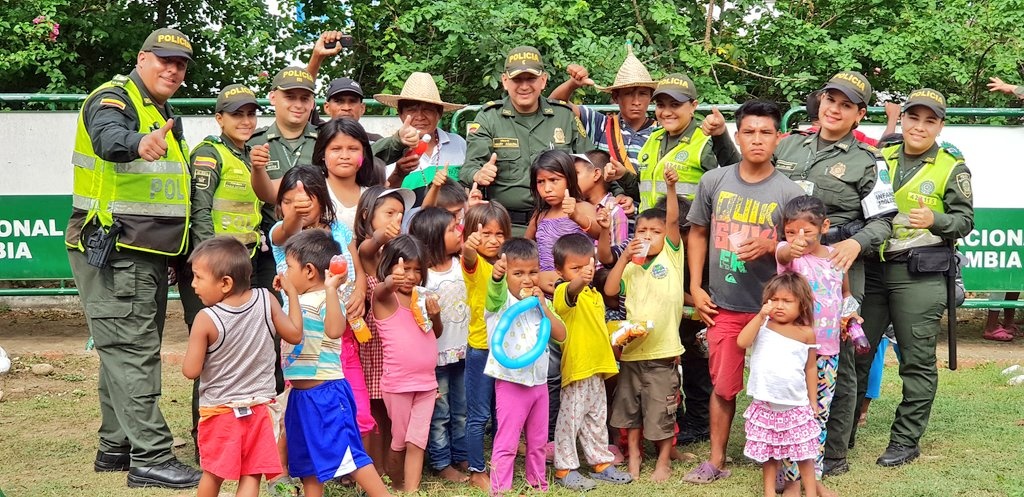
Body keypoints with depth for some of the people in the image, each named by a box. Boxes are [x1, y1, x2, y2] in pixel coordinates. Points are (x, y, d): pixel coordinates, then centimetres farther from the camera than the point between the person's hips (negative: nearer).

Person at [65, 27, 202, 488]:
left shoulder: (164, 116, 19)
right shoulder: (113, 99, -10)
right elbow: (109, 138, -35)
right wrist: (138, 143, -55)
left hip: (150, 256, 10)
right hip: (114, 253, -10)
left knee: (129, 349, 14)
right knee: (132, 351, -11)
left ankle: (116, 446, 24)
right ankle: (151, 457, -10)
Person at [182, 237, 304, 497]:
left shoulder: (206, 320, -18)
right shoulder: (267, 301, -9)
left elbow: (191, 371, -15)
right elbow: (295, 334, 1)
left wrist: (195, 341, 4)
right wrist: (292, 293, 10)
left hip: (219, 410, -1)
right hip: (258, 408, 1)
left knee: (213, 472, 18)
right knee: (251, 475, 4)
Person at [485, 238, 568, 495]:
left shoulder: (542, 303, 7)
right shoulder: (501, 301, -10)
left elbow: (560, 335, 0)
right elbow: (495, 289, -35)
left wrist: (544, 307, -12)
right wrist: (496, 274, -58)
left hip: (539, 381, 6)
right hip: (511, 383, -6)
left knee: (538, 441, 18)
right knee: (506, 443, -1)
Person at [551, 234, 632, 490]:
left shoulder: (595, 295, 15)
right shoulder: (563, 292, -14)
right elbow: (572, 289, -40)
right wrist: (581, 279, -61)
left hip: (597, 367, 8)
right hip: (575, 368, -8)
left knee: (597, 419, 18)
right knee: (570, 418, -2)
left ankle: (601, 462, 29)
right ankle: (564, 469, 8)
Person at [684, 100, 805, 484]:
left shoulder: (789, 193, -6)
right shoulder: (714, 181, 1)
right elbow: (697, 233, 11)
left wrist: (769, 247, -21)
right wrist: (695, 287, 5)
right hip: (723, 306, 2)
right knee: (723, 385, 11)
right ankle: (716, 461, 23)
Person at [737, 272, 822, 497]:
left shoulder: (806, 333, 1)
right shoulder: (762, 325, -1)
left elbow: (811, 368, 7)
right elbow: (742, 342, -18)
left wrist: (813, 401, 8)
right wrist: (760, 316, -20)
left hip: (796, 405, 0)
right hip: (765, 404, 0)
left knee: (804, 452, 6)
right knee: (768, 452, 10)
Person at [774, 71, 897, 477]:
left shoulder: (867, 162, 1)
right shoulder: (788, 146, 12)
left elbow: (882, 220, -1)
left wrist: (856, 243, -18)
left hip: (837, 271, -4)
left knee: (836, 361, 2)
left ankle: (834, 454, 14)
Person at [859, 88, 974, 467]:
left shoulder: (953, 169, 1)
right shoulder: (880, 159, 12)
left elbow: (965, 220, -2)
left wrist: (934, 219, -21)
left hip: (919, 275, -4)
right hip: (872, 267, 4)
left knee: (917, 360, 1)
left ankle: (906, 441, 11)